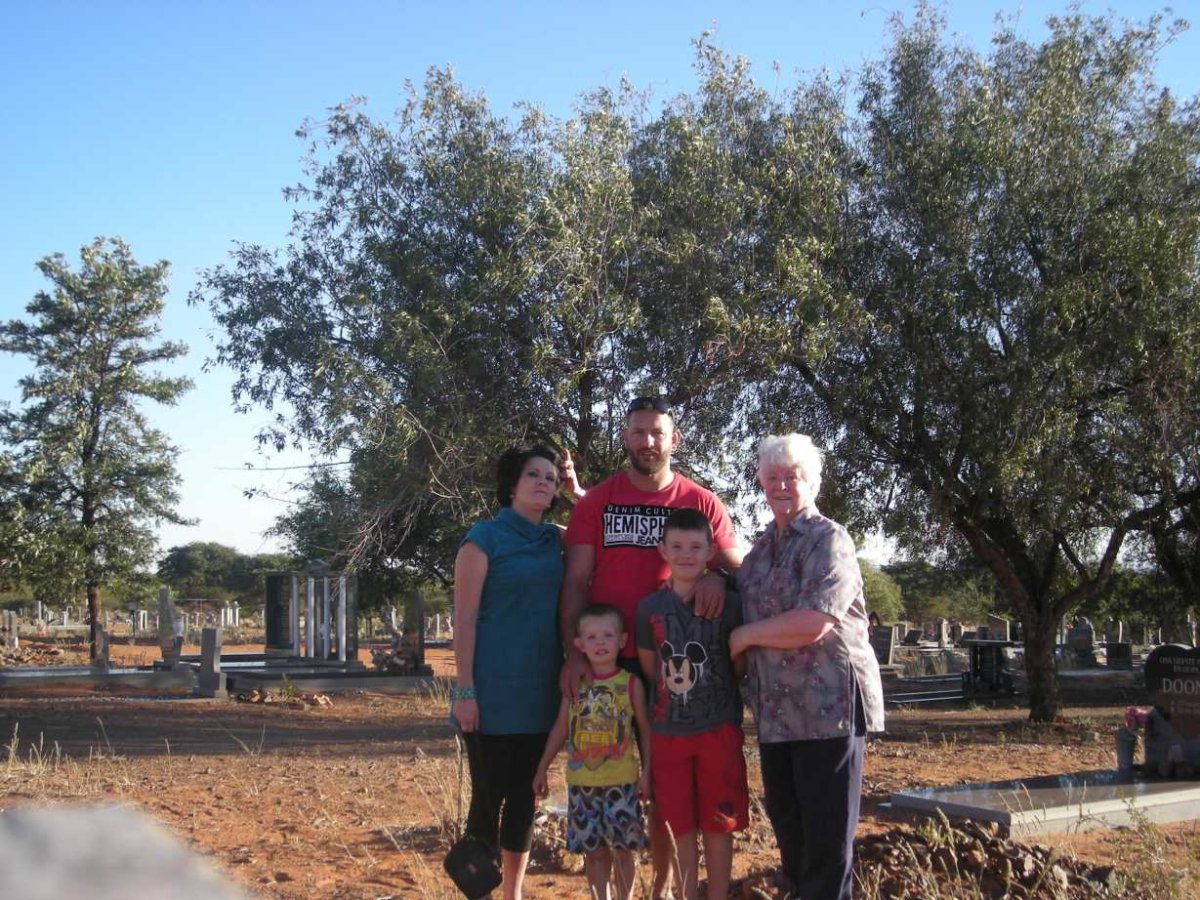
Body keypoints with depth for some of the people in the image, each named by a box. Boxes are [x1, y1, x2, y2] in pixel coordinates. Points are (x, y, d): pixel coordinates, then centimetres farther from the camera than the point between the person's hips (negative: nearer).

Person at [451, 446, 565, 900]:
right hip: (494, 691, -5)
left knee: (525, 795, 11)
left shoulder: (557, 541, 11)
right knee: (489, 796, 1)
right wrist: (465, 691, -15)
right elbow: (464, 618, -9)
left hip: (541, 691, 5)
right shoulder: (485, 537, -5)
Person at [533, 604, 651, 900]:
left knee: (622, 848, 4)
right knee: (593, 851, 8)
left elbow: (645, 730, 2)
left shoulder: (631, 684, -2)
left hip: (622, 783, -2)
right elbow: (560, 729, 9)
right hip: (582, 782, 2)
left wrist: (646, 772, -2)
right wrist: (542, 769, 9)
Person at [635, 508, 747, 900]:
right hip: (668, 731, 2)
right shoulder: (649, 608, 1)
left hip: (719, 728, -2)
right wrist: (673, 699, 4)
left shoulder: (729, 604, -4)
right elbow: (649, 668, 10)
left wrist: (719, 701, 3)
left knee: (718, 825, 5)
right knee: (680, 828, 8)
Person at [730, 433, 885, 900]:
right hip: (775, 709, 8)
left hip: (828, 705, -8)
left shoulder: (828, 540, -9)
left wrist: (744, 636, -11)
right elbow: (742, 606, 29)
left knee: (827, 830, -1)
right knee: (787, 824, 15)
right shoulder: (761, 547, 15)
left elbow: (811, 623, -22)